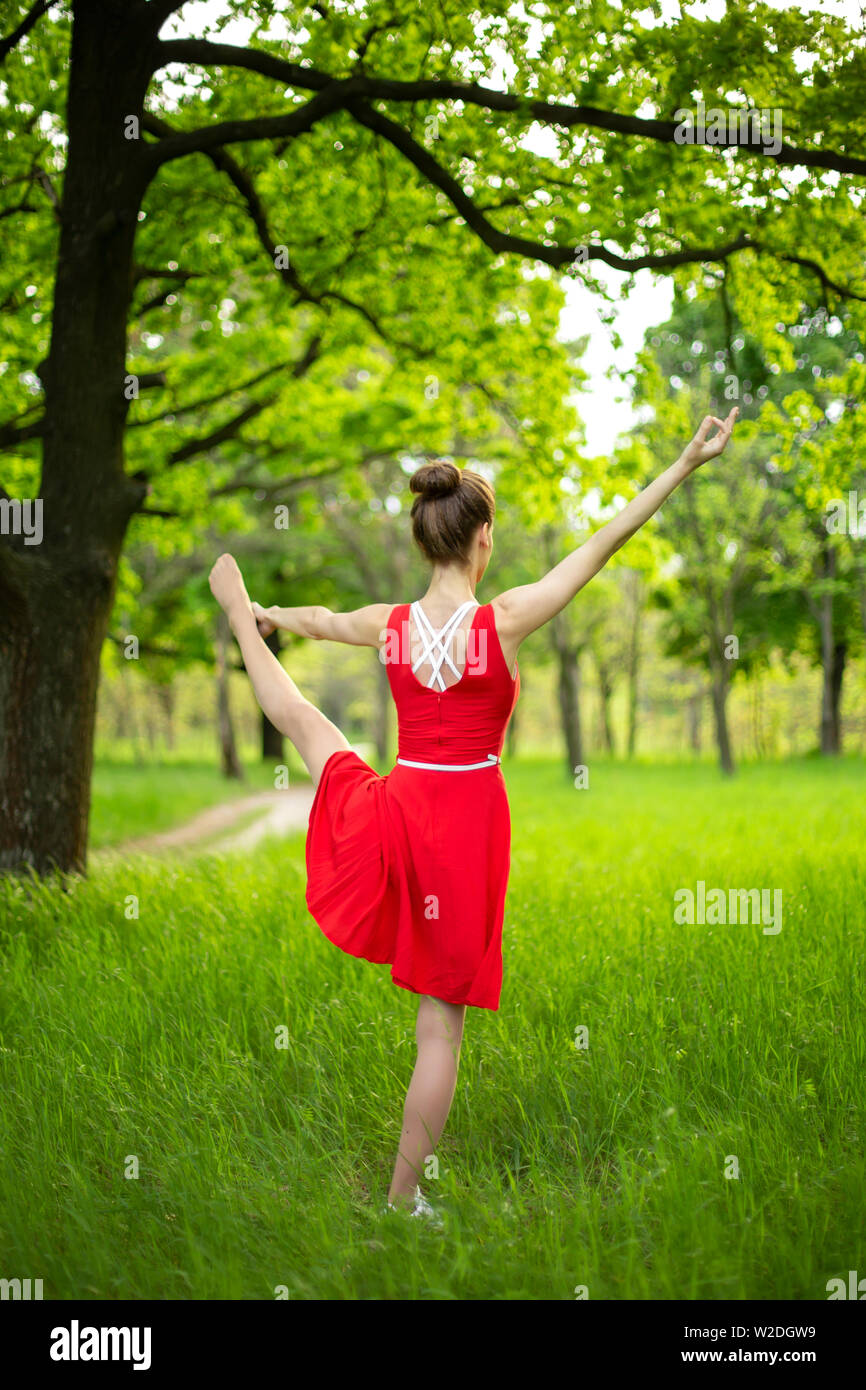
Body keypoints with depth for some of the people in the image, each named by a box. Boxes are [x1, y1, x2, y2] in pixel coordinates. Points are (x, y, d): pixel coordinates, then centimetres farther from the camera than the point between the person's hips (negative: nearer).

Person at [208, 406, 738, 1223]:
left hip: (390, 814, 3)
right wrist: (686, 464, -12)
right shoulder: (505, 621, -19)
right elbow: (603, 544, -16)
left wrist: (260, 616, 38)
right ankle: (402, 1197, 19)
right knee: (442, 1026, 9)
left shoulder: (388, 625, -6)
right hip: (467, 827, -3)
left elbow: (320, 619, 16)